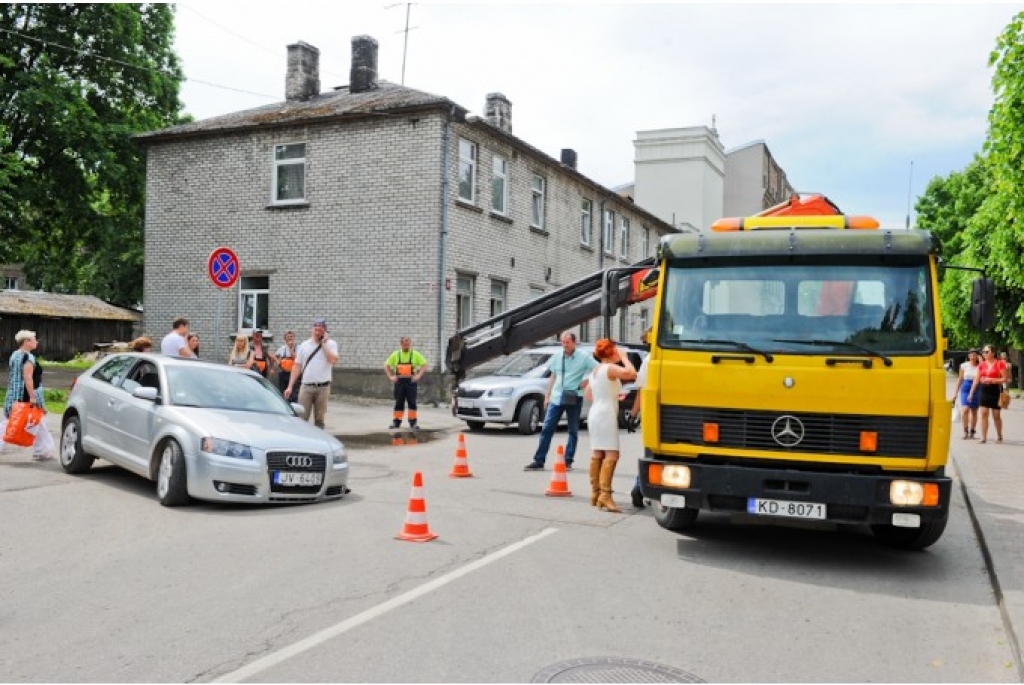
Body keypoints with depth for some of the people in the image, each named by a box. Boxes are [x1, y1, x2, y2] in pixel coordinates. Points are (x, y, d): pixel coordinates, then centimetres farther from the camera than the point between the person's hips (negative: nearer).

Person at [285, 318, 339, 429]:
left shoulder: (330, 344, 3)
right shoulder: (304, 345, 10)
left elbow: (333, 360, -16)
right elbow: (297, 367, 10)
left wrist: (324, 343, -9)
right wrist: (290, 386, 5)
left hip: (323, 387, -1)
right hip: (306, 386, 1)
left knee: (319, 419, 7)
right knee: (302, 418, -2)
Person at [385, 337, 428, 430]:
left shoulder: (415, 354, 1)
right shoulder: (395, 354, 6)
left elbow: (424, 365, 1)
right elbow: (386, 365, 10)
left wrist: (418, 376, -9)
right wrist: (390, 376, -1)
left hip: (411, 381, -1)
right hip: (399, 381, 1)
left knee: (412, 402, -2)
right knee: (399, 402, 6)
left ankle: (413, 422, 3)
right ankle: (396, 422, 13)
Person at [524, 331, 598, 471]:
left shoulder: (584, 358, -4)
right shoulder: (557, 357, 9)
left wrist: (587, 381, -12)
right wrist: (547, 395, 12)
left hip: (574, 398, -3)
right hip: (556, 397, 3)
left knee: (573, 431, 6)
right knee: (547, 429, -1)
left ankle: (568, 461, 15)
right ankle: (539, 461, 1)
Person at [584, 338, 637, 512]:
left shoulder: (594, 371, 16)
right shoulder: (610, 368, -11)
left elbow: (588, 395, 24)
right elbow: (632, 374, -26)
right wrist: (624, 357, -10)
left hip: (595, 413, 10)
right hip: (606, 414, -10)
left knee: (597, 454, 11)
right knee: (611, 455, -13)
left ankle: (595, 493, 15)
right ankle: (605, 495, -21)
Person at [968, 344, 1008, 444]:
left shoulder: (1000, 363, -5)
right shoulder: (982, 365, 7)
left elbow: (1004, 379, -8)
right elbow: (977, 379, 10)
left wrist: (992, 380, -19)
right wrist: (971, 393, 6)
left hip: (995, 390, -3)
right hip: (984, 390, 4)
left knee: (996, 415, 6)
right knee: (984, 414, -2)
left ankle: (999, 436, 26)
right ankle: (984, 437, 0)